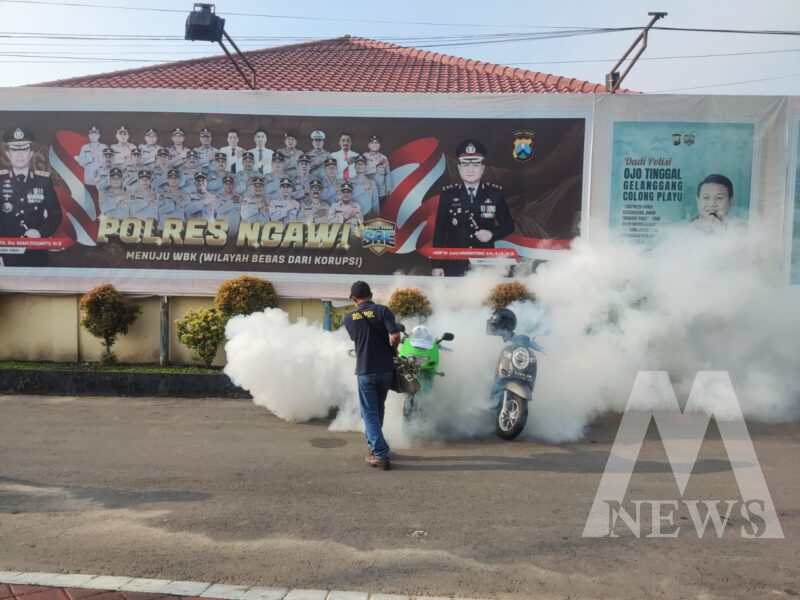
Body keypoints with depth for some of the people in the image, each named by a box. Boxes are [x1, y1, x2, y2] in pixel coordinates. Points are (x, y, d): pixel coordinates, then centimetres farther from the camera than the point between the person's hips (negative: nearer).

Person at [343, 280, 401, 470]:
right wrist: (391, 349, 2)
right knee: (378, 410, 19)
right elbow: (395, 336, -18)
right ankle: (374, 445, 32)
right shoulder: (383, 311, -7)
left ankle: (380, 454, -5)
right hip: (386, 369, 1)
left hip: (365, 371, -1)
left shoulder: (349, 318, 0)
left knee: (370, 413, 4)